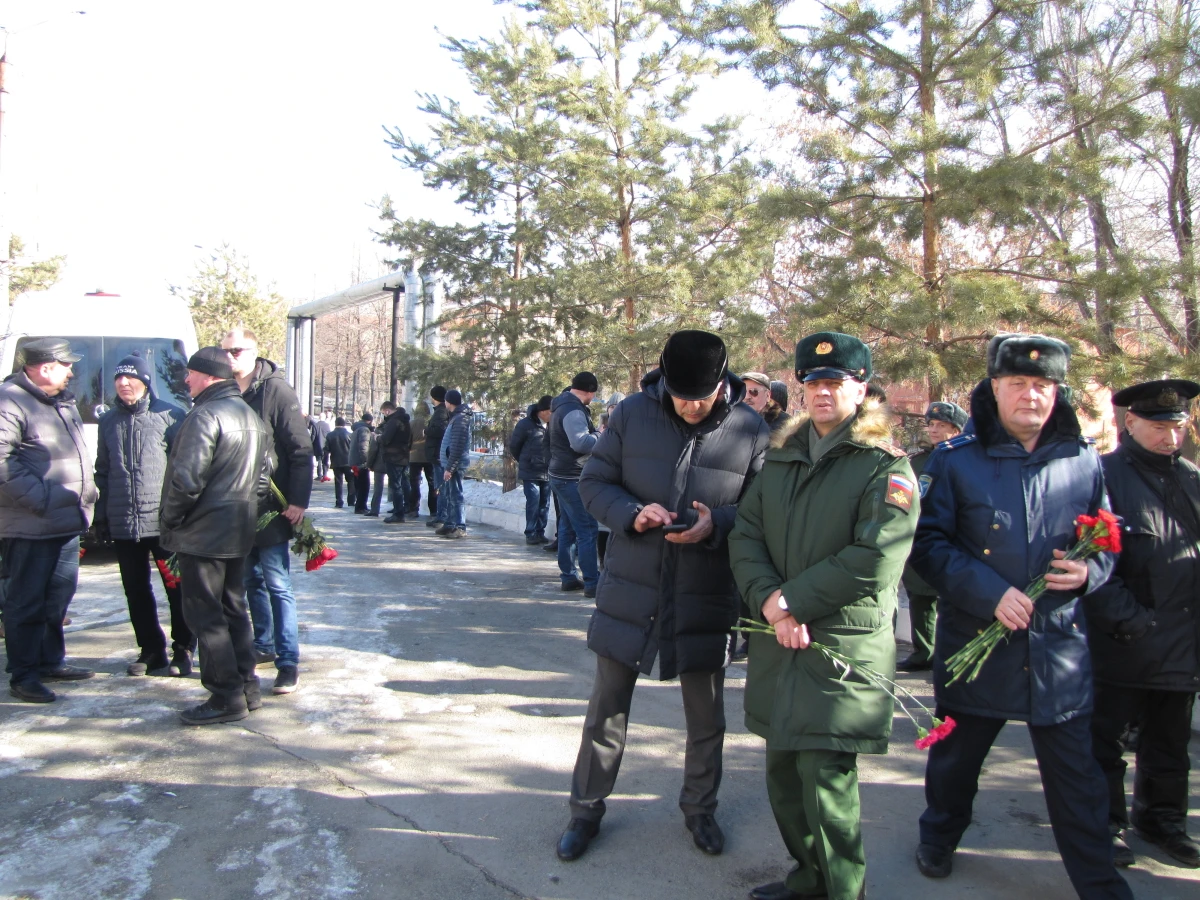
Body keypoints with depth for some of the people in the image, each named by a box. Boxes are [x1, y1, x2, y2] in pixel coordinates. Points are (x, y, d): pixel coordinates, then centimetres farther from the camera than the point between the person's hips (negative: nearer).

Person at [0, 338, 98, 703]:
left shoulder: (62, 401, 16)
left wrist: (87, 490, 15)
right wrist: (38, 498, -22)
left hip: (67, 522, 9)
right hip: (30, 527, -9)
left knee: (58, 597, 18)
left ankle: (51, 662, 30)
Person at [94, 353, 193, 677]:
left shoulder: (169, 416, -3)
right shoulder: (108, 421, 12)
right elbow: (102, 471, 17)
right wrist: (101, 514, 12)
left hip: (164, 520, -5)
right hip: (122, 525, 5)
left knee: (177, 588, 1)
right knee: (136, 591, 11)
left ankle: (182, 651, 13)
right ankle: (151, 651, 23)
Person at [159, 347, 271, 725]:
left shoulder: (205, 415, -16)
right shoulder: (251, 415, 14)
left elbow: (186, 478, -22)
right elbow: (264, 474, 18)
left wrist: (168, 521, -10)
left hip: (203, 533, -9)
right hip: (239, 532, 9)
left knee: (205, 615, -1)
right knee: (233, 608, 16)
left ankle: (226, 697, 2)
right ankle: (246, 687, 22)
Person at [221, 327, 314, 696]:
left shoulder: (276, 390, -9)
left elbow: (300, 450, -12)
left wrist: (298, 500, -17)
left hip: (271, 509, -6)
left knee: (277, 585, -3)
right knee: (252, 581, 17)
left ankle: (288, 662, 3)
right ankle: (264, 645, 32)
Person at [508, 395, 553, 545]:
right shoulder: (526, 425, -11)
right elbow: (513, 446, 1)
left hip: (547, 473, 4)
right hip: (531, 472, -4)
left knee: (544, 504, 8)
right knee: (533, 502, -4)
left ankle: (540, 533, 18)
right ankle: (531, 534, 5)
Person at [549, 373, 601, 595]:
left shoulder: (561, 406, 14)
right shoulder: (573, 410, -19)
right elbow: (581, 442, -33)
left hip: (561, 476, 11)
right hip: (572, 478, -11)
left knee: (568, 528, 15)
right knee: (587, 530, -8)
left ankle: (568, 576, 22)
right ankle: (592, 583, -6)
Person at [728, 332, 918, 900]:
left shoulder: (885, 467, -5)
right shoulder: (780, 458, 13)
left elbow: (873, 563, -16)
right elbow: (745, 535, 5)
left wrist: (791, 599, -14)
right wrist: (770, 603, -12)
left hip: (843, 647, -6)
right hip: (778, 643, 6)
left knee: (827, 780, -5)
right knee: (783, 773, 14)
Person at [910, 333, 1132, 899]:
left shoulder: (1083, 459, 3)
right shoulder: (956, 459, -6)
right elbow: (928, 543, -9)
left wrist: (1089, 571, -10)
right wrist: (990, 592, -19)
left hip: (1060, 646, 1)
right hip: (976, 640, -1)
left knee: (1077, 777, 8)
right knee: (956, 756, 18)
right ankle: (938, 839, 43)